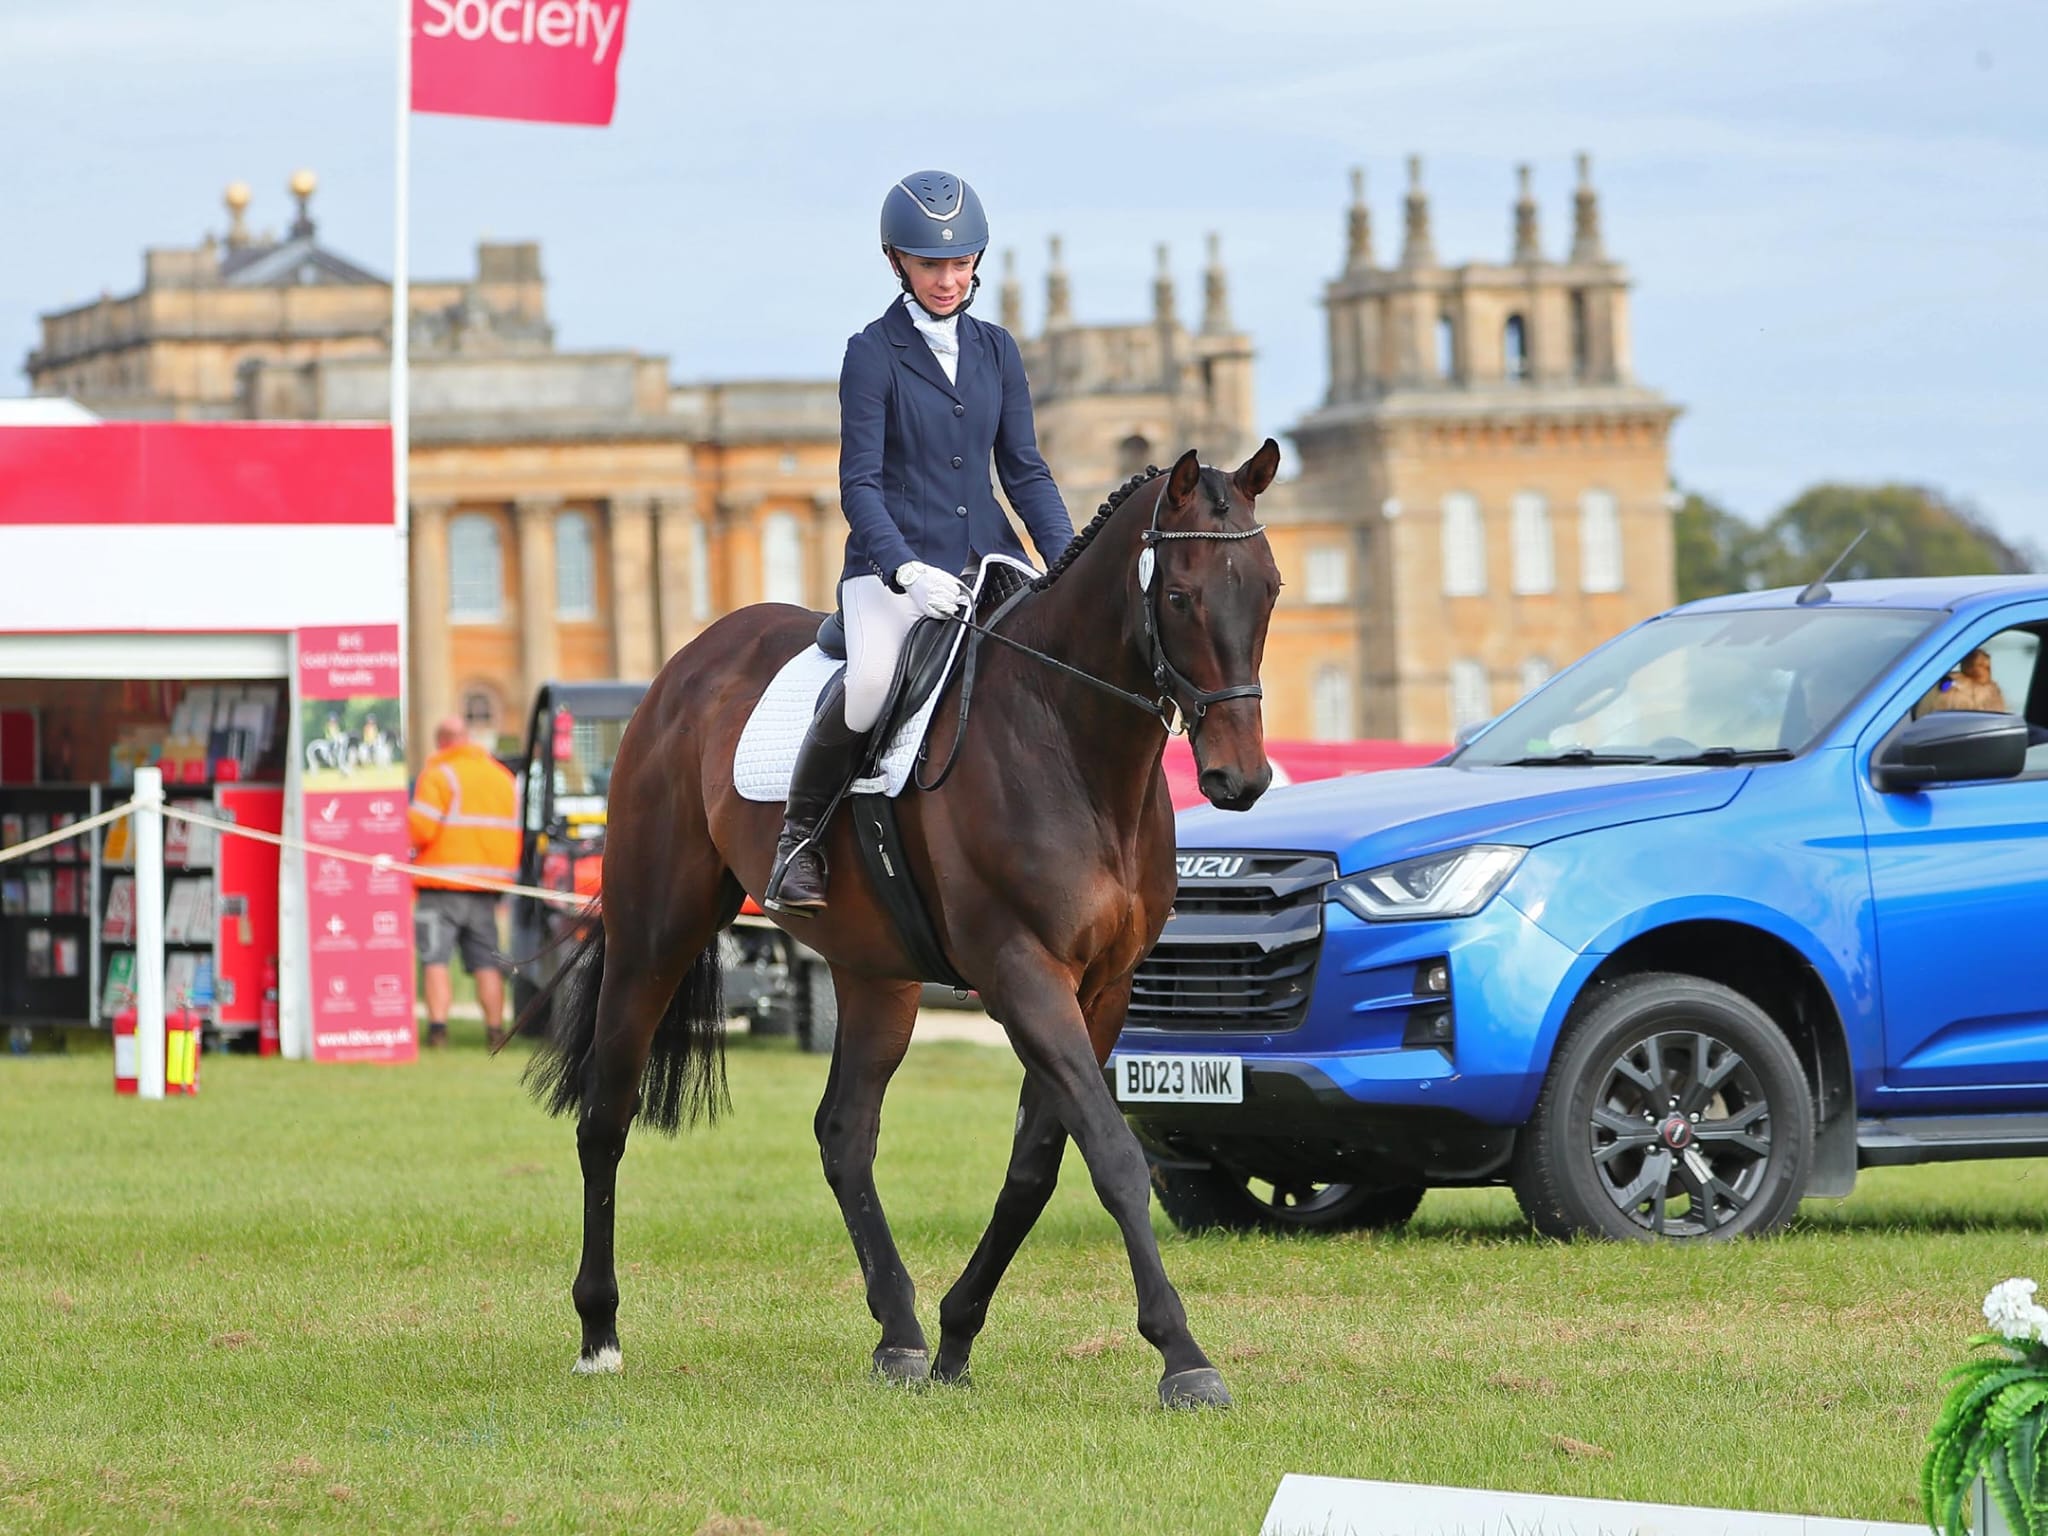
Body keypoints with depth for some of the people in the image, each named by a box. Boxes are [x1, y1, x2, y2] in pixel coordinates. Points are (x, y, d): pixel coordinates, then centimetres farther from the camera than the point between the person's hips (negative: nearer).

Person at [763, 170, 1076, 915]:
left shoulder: (996, 350, 13)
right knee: (871, 679, -35)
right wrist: (906, 569, -24)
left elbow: (1023, 469, 13)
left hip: (988, 559, 5)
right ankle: (799, 837, -13)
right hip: (893, 563, -5)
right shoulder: (873, 353, -2)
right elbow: (859, 484, -8)